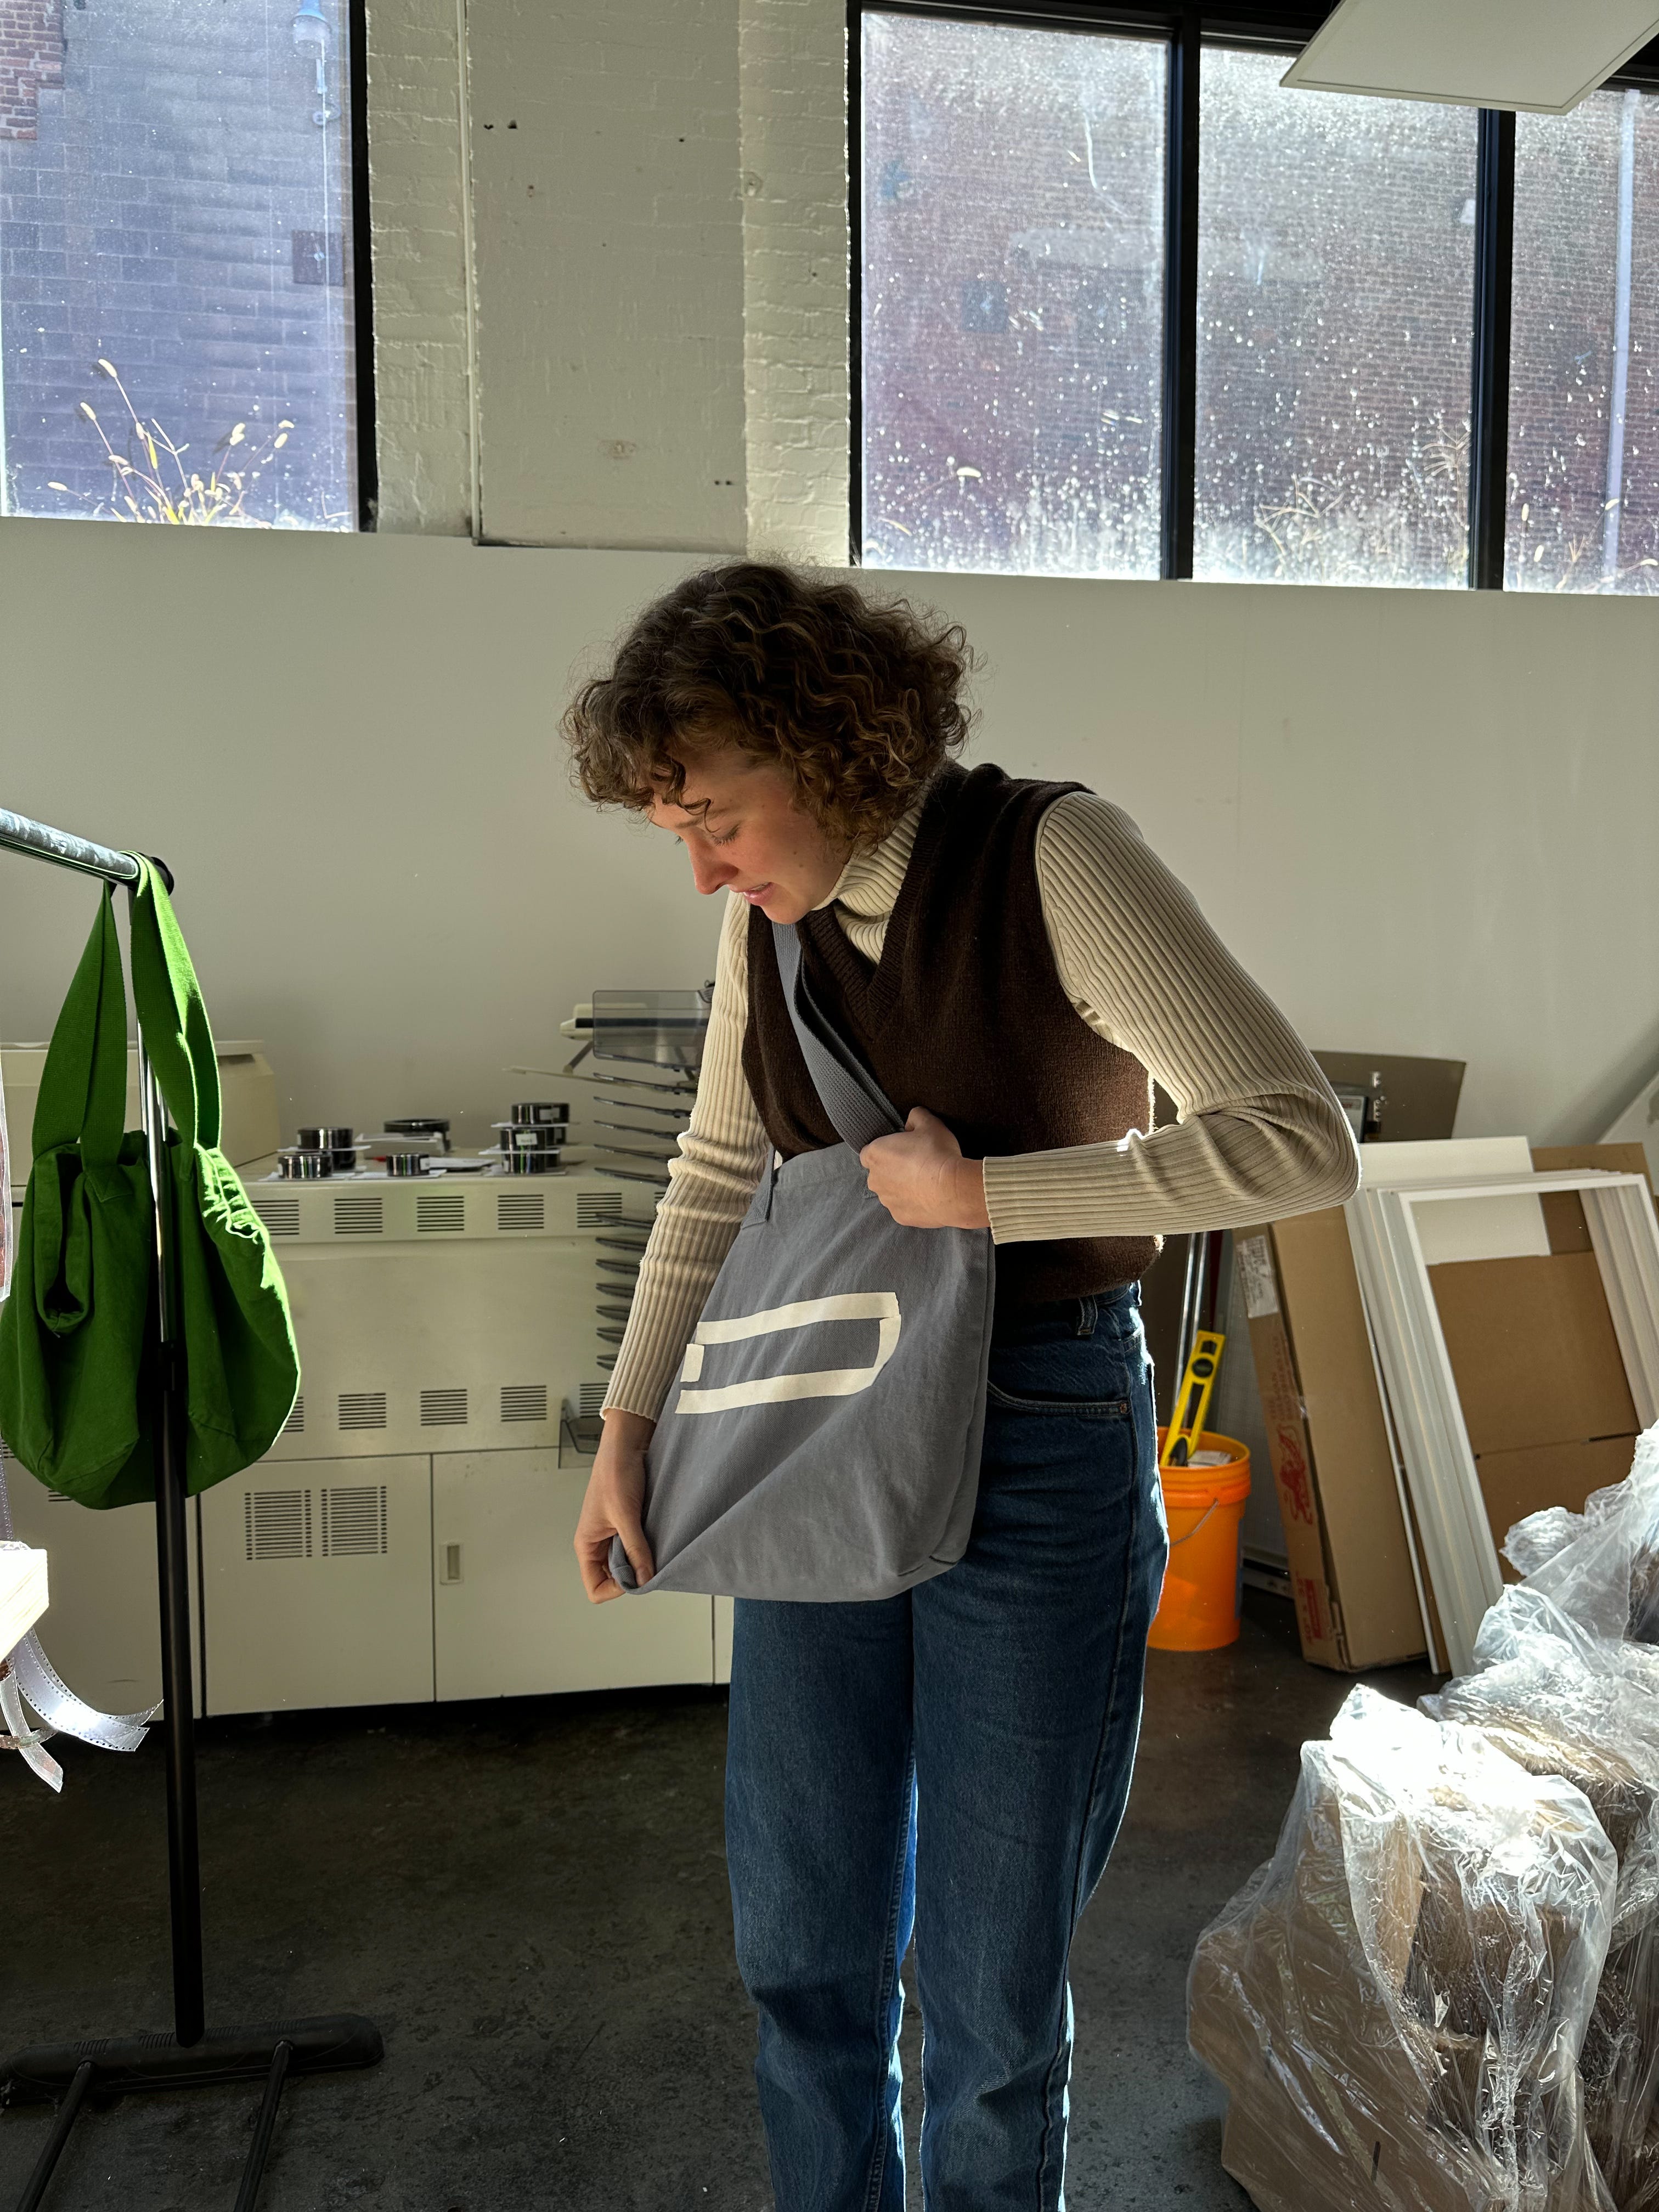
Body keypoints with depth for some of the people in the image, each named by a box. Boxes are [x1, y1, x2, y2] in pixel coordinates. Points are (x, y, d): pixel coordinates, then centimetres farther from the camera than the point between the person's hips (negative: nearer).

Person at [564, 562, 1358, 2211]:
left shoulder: (1052, 858, -16)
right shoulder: (773, 909, 1)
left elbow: (1302, 1140, -21)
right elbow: (718, 1174, 13)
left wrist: (982, 1191, -21)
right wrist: (628, 1427, 9)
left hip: (1036, 1456, -5)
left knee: (989, 1988, 10)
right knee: (799, 1950, 18)